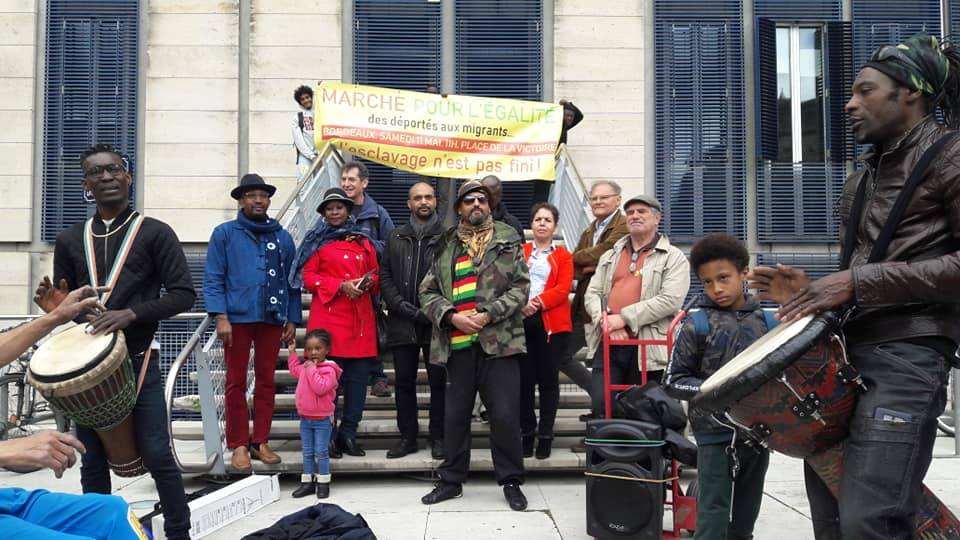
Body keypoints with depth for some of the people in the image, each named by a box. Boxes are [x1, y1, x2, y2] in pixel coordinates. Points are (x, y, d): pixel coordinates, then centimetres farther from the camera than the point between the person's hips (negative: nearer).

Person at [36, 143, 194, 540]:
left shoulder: (155, 233, 0)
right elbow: (64, 304, 18)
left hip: (139, 361, -4)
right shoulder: (69, 241, 12)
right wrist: (55, 307, -7)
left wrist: (132, 314, -20)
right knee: (92, 462, 10)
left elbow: (183, 294, -7)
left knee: (156, 455, -4)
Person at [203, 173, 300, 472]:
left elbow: (292, 281, 12)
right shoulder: (225, 233, 3)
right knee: (236, 382, 3)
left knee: (266, 380, 8)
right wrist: (220, 317, -12)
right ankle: (238, 445, 11)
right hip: (237, 317, -3)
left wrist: (292, 319, 7)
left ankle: (261, 442, 18)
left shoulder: (282, 237, 11)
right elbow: (212, 278, -3)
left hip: (272, 318, 3)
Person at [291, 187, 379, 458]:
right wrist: (341, 285, -13)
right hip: (328, 316, -4)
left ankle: (348, 434, 13)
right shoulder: (317, 241, 6)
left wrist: (368, 282, -4)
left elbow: (375, 274, 20)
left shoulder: (363, 241, 16)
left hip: (360, 318, 4)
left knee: (359, 376, 3)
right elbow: (308, 277, -1)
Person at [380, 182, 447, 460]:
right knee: (404, 382, 9)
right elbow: (385, 276, 8)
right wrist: (401, 305, -6)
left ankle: (438, 437, 14)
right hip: (402, 322, 3)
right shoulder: (396, 237, 13)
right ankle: (408, 437, 19)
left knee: (438, 381, 3)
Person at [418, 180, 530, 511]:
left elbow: (520, 286, 0)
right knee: (455, 415, 11)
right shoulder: (445, 247, 13)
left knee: (505, 415, -2)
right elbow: (427, 292, 9)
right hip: (457, 343, 2)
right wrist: (451, 316, -9)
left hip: (499, 341, -2)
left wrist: (488, 314, -12)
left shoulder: (508, 241, 8)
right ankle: (451, 480, 25)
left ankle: (511, 481, 15)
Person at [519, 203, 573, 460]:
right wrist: (520, 304, -16)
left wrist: (538, 302, -17)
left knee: (548, 380, 2)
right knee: (524, 380, 2)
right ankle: (527, 433, 12)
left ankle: (545, 436, 9)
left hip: (552, 323, -1)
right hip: (522, 321, 1)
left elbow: (564, 288, -3)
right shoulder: (519, 252, 14)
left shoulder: (563, 256, 11)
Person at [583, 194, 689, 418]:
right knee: (601, 409, -2)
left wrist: (625, 318, -15)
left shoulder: (674, 258, 3)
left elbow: (670, 300, -12)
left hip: (648, 347, -4)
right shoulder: (609, 256, 20)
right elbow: (592, 293, 12)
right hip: (608, 345, 4)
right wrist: (606, 320, -10)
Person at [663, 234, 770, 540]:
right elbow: (672, 381, -7)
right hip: (715, 432, -4)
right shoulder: (697, 326, -8)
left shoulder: (765, 321, 3)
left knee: (748, 506, 17)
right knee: (714, 509, -1)